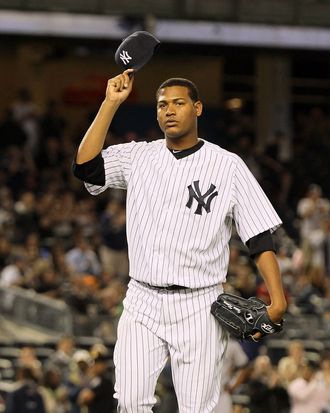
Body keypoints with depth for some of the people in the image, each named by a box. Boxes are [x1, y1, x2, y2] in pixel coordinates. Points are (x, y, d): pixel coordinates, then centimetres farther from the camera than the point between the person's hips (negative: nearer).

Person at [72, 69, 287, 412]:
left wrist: (277, 300, -14)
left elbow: (260, 238, -3)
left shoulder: (228, 166, 0)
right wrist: (111, 103, -8)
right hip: (142, 303, 2)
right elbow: (85, 166, -8)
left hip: (199, 307, -2)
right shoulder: (137, 157, 8)